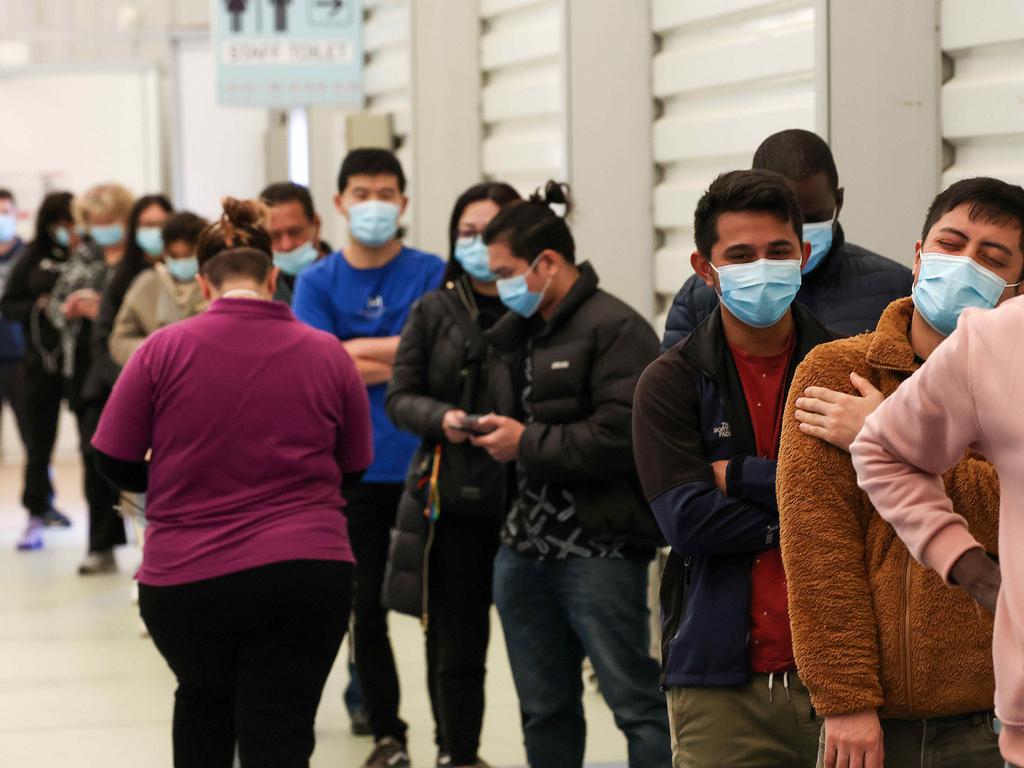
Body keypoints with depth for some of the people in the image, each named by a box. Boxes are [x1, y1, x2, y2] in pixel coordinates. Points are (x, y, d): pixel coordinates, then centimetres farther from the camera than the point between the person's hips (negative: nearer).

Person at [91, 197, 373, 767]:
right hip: (307, 572, 0)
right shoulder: (327, 354, 1)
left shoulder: (165, 349, -5)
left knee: (203, 702, 27)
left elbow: (115, 462, 0)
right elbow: (353, 466, 11)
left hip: (185, 579, 0)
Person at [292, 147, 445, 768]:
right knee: (367, 607, 10)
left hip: (422, 465, -2)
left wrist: (355, 349, -12)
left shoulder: (433, 274, -1)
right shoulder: (318, 283, 3)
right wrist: (401, 362, -11)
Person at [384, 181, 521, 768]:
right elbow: (399, 397, 8)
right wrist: (441, 418, -11)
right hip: (453, 503, 2)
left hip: (527, 500, -2)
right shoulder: (435, 312, 7)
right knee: (456, 647, 8)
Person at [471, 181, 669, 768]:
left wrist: (526, 443, -13)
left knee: (635, 698, -6)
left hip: (599, 549, -9)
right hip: (527, 544, 9)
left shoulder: (617, 330, -12)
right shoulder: (524, 331, 16)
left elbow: (619, 438, -21)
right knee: (546, 708, 15)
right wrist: (497, 429, 4)